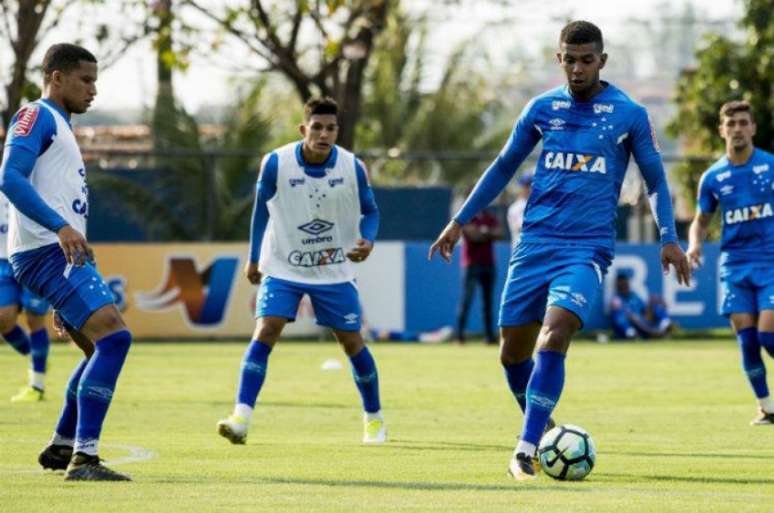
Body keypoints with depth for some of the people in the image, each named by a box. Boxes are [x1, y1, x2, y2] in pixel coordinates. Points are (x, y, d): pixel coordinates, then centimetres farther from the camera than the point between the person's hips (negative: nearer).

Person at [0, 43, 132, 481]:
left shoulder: (59, 125, 25)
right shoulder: (38, 116, -6)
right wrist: (60, 226, -30)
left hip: (64, 252, 11)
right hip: (48, 250, -11)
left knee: (105, 345, 19)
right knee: (113, 338, -21)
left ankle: (62, 446, 27)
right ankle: (84, 457, -25)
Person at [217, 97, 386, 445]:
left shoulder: (352, 168, -13)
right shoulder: (275, 164, -15)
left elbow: (370, 211, 3)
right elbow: (261, 207, 2)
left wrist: (367, 240, -19)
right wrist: (254, 258, 9)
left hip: (335, 271, 1)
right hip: (283, 268, -1)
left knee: (352, 343, 6)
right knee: (265, 332, -18)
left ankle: (374, 419, 27)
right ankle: (241, 418, -23)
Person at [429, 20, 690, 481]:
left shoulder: (629, 114, 1)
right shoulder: (542, 108, 8)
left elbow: (655, 179, 9)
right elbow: (504, 167, 19)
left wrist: (670, 239, -2)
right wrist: (460, 222, 17)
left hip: (588, 247, -4)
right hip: (535, 243, 4)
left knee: (553, 337, -24)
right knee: (513, 352, 5)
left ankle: (527, 450, -23)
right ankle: (541, 432, 30)